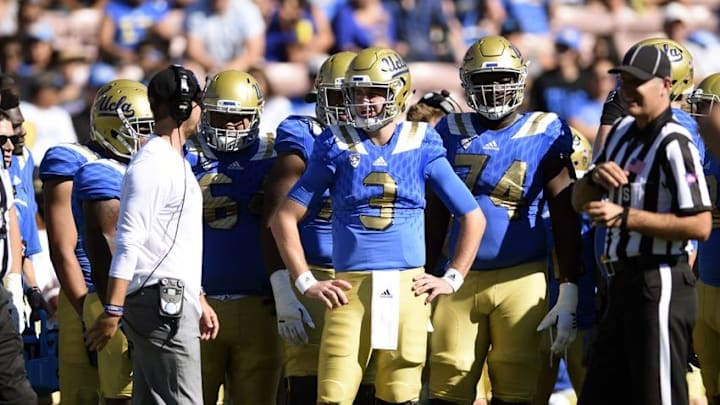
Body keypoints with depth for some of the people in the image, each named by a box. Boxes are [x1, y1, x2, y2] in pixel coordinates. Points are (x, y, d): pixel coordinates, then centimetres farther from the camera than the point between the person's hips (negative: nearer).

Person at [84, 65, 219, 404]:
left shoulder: (175, 163, 20)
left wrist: (198, 299, 29)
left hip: (174, 302, 10)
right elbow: (128, 242, -17)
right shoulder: (152, 165, -12)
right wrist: (113, 311, -21)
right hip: (160, 303, -10)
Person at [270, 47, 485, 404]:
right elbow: (285, 218, 8)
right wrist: (306, 282, 2)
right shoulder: (337, 146, 5)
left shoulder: (421, 146, 7)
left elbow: (473, 217, 14)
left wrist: (452, 278, 7)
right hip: (350, 289, -1)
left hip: (407, 289, 1)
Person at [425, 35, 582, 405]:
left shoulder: (545, 135, 0)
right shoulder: (452, 132, 8)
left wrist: (569, 294, -6)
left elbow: (565, 220, 0)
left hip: (520, 279, -2)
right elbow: (436, 216, 15)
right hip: (461, 277, 2)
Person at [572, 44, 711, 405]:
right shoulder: (622, 132, 12)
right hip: (623, 282, 10)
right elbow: (580, 202, 19)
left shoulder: (673, 144, -16)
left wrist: (625, 217, -22)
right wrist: (596, 176, -4)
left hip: (659, 285, -10)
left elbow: (700, 226, -24)